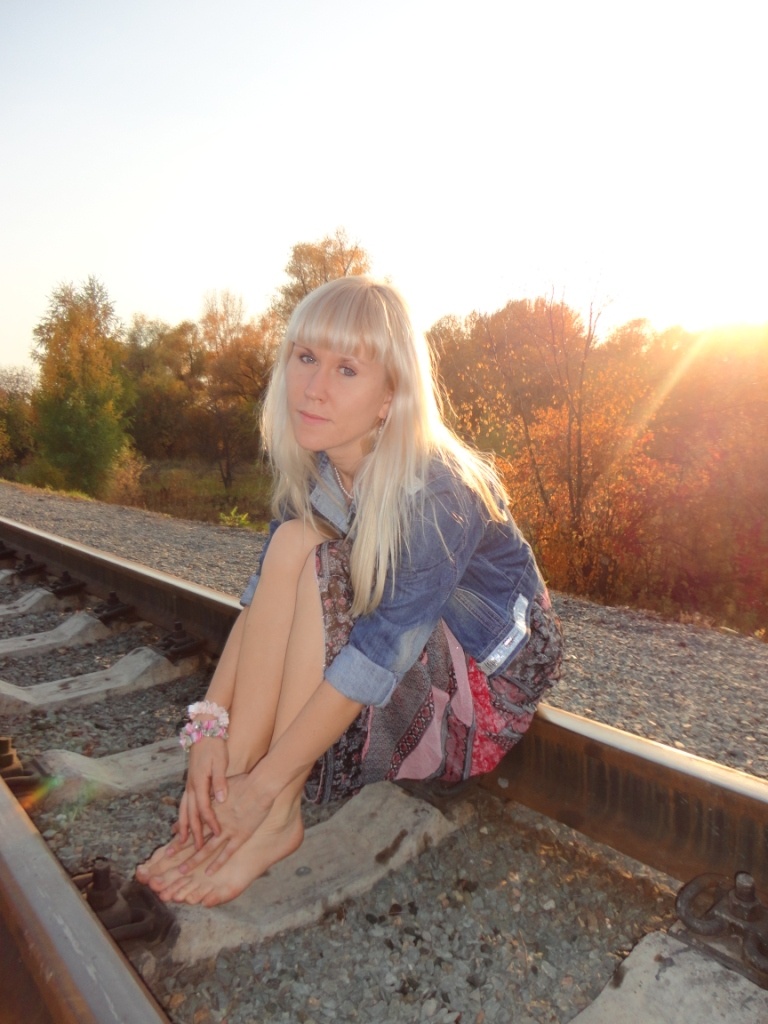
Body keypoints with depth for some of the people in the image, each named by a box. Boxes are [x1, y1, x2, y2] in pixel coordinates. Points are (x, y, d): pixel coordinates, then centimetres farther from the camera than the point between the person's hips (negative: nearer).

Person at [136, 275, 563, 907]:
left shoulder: (439, 493, -29)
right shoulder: (313, 473, -7)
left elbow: (376, 658, -30)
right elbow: (263, 601, -9)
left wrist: (265, 785, -26)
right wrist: (210, 724, -20)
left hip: (485, 691, -6)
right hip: (409, 658, 6)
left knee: (312, 554, -26)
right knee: (291, 543, -18)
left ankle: (278, 819, -19)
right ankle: (226, 798, -17)